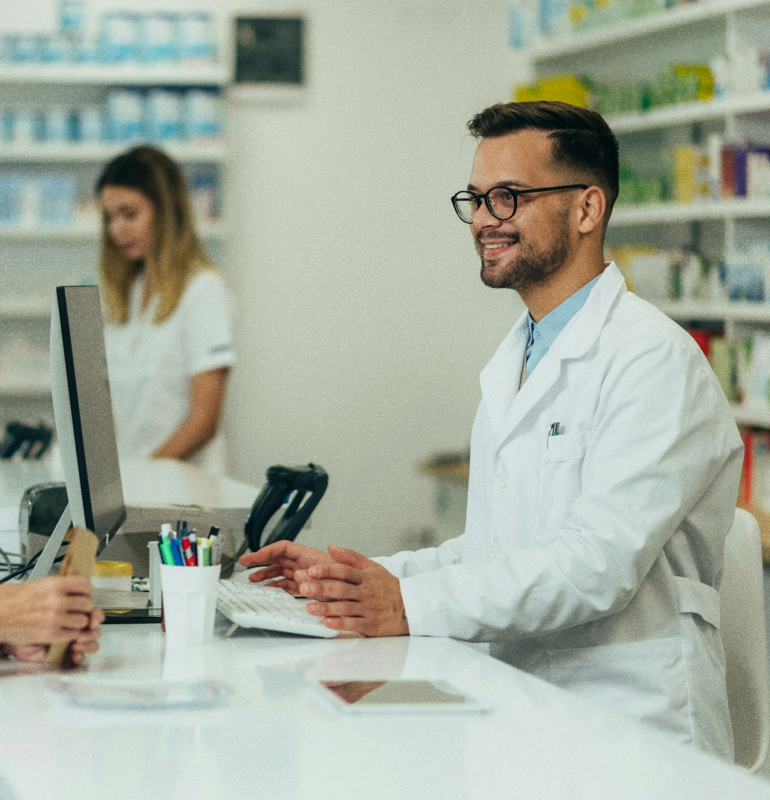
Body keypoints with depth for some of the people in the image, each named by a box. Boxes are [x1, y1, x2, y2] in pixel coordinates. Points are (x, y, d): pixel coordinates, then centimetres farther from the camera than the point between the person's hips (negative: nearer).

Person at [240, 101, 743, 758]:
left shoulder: (655, 361, -10)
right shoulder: (513, 365, 20)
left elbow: (600, 562, -21)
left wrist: (412, 605, -28)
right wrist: (348, 580, 10)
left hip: (633, 737, -7)